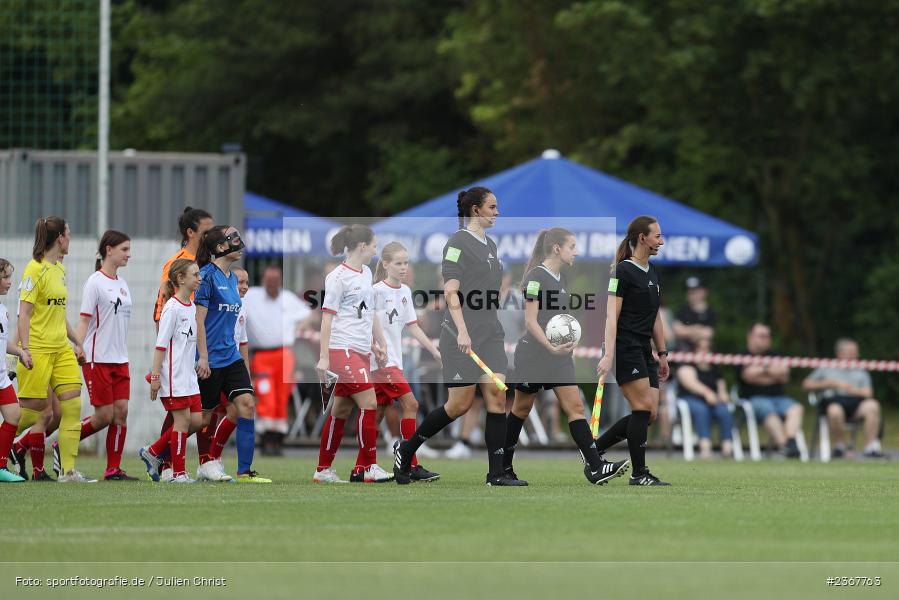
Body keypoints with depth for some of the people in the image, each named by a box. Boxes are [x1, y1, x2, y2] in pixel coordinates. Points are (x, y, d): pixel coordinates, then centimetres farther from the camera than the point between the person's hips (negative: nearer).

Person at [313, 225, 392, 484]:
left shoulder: (366, 273, 16)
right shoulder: (338, 277, -10)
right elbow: (327, 317, -11)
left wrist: (380, 343, 24)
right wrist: (323, 357, -14)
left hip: (360, 351, 9)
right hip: (343, 350, -9)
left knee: (341, 411, 8)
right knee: (369, 404, -12)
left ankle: (323, 470, 11)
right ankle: (368, 467, -7)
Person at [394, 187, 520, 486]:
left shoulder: (490, 245, 16)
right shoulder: (458, 243, -9)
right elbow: (451, 292, -16)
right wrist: (462, 331, -24)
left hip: (489, 335, 8)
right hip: (462, 337, -8)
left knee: (497, 396, -4)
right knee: (460, 403, -5)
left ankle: (496, 472, -5)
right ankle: (406, 449, 14)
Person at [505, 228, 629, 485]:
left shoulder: (561, 277, 11)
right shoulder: (537, 276, -14)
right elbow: (530, 321, -19)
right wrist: (551, 347, -29)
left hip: (558, 353, 7)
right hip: (533, 354, -7)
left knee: (575, 407, -4)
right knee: (521, 409, 5)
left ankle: (595, 468, -14)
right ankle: (503, 464, 20)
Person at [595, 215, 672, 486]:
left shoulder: (652, 273, 16)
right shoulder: (624, 271, -10)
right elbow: (612, 315, -16)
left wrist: (662, 354, 21)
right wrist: (608, 355, -24)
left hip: (644, 352, 9)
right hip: (625, 349, -9)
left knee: (650, 414, 3)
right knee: (643, 408, -11)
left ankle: (594, 450, 13)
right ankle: (639, 474, -4)